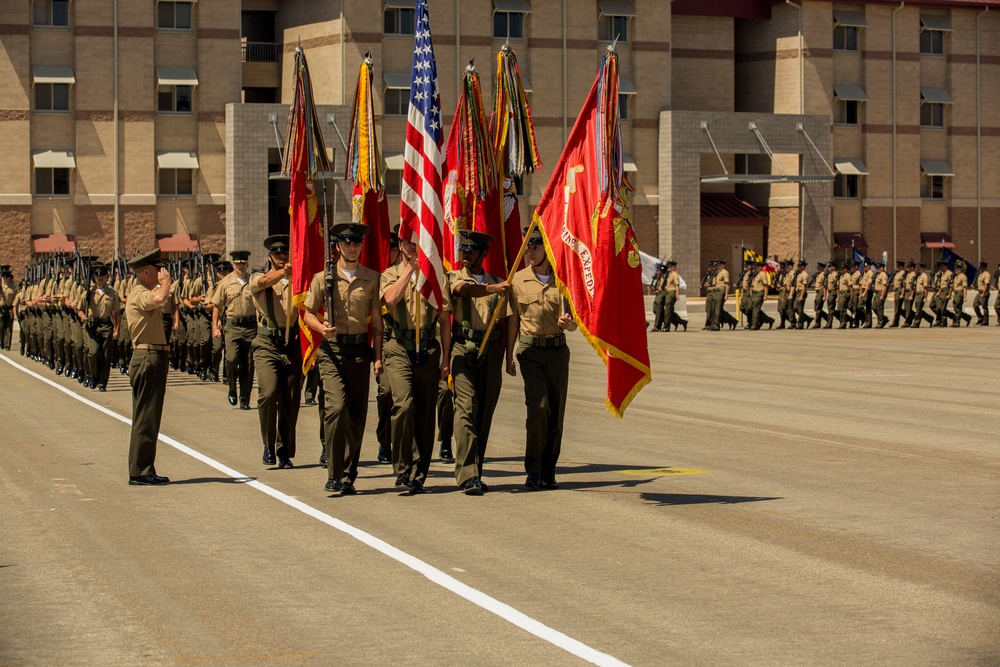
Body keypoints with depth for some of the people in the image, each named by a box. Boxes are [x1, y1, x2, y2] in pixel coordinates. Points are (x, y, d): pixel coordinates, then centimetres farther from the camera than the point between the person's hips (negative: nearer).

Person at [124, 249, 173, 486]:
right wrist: (165, 281, -19)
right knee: (145, 419, -8)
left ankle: (143, 471, 17)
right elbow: (159, 298, -35)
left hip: (153, 359, 11)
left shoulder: (144, 294, 20)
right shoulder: (139, 295, -13)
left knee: (148, 418, 12)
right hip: (148, 359, -11)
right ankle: (140, 472, -6)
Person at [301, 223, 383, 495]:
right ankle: (334, 474, -10)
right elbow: (308, 314, 9)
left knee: (357, 413, 3)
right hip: (332, 350, -2)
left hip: (360, 350, 2)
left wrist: (378, 356, 3)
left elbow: (377, 320, 10)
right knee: (337, 406, -18)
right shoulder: (324, 277, 4)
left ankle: (348, 477, 14)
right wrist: (322, 327, -13)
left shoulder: (372, 278, 7)